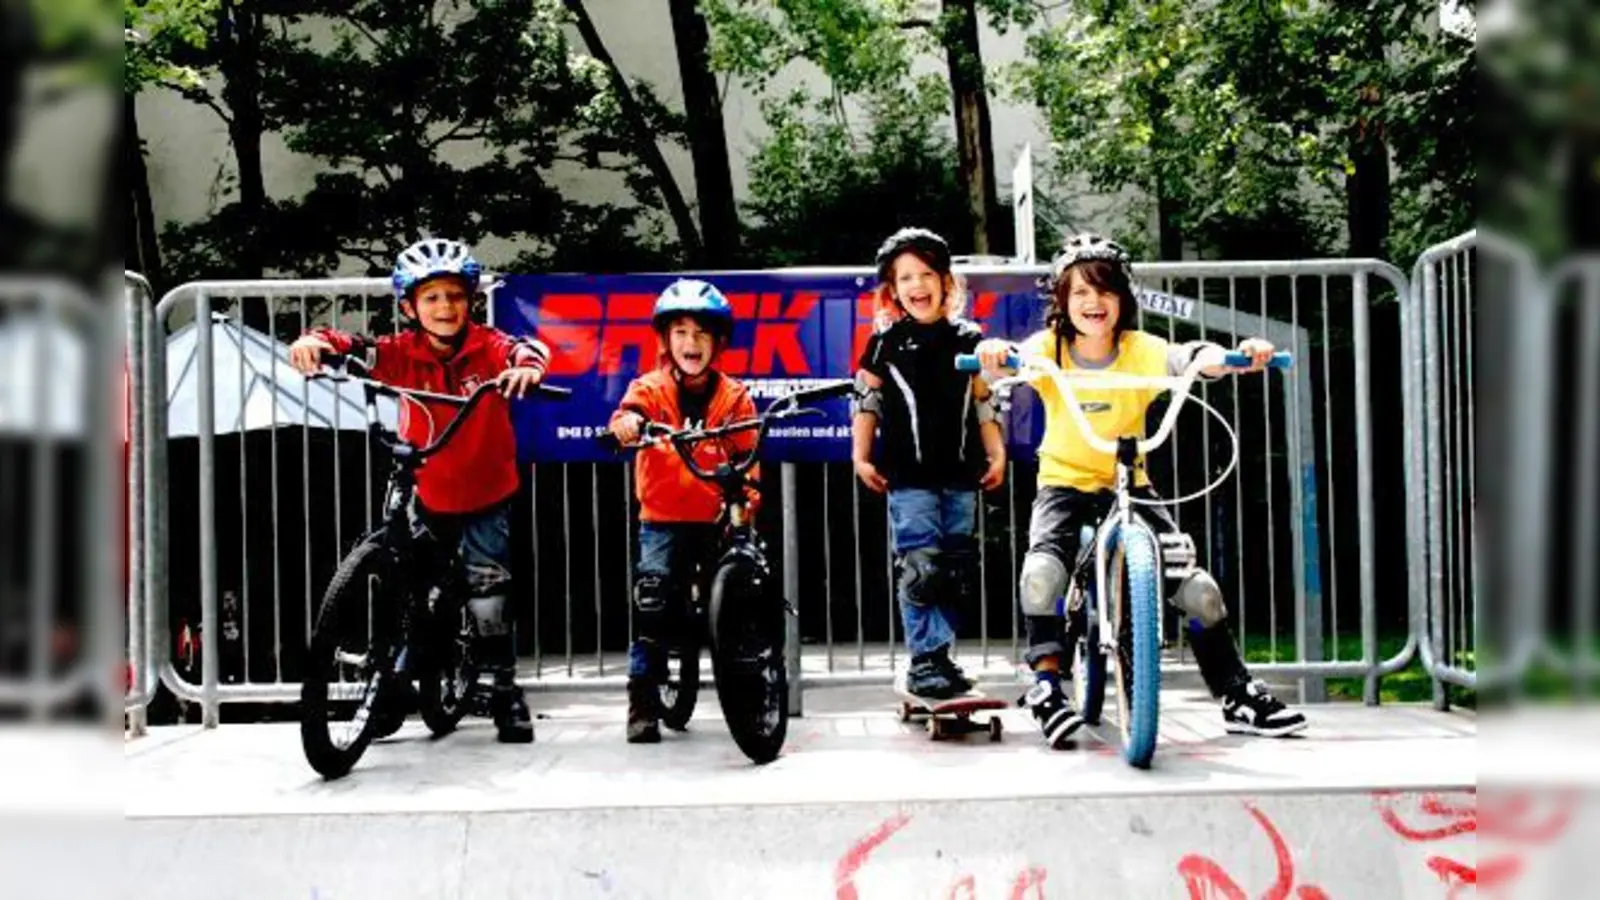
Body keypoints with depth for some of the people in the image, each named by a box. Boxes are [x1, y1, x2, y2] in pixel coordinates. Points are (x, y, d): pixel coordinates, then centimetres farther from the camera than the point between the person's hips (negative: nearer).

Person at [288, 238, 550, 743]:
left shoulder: (487, 347, -13)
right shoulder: (403, 354, -9)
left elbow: (526, 349, -30)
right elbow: (353, 349, -19)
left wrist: (528, 366, -54)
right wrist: (314, 341, -41)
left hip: (486, 498, -2)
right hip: (428, 497, 2)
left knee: (488, 602, -2)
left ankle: (505, 693, 14)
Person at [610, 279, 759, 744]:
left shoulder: (734, 397, 5)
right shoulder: (650, 388, 2)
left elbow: (748, 457, 3)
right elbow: (629, 413, -18)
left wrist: (746, 501, -14)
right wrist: (626, 422, -43)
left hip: (718, 520, 1)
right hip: (663, 518, -1)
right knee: (652, 607, -10)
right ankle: (643, 705, -2)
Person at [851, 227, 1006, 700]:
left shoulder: (968, 339, 10)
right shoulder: (887, 341, 3)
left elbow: (984, 404, 15)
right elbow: (866, 401, 6)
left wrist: (997, 455, 10)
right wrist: (861, 457, 1)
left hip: (960, 474, 3)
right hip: (909, 475, -3)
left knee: (957, 572, 6)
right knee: (920, 568, -9)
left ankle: (939, 655, 15)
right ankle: (925, 660, -4)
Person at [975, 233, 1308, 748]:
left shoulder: (1141, 350, -9)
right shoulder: (1050, 349, -9)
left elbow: (1191, 358, -26)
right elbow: (1018, 359, -29)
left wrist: (1239, 355, -47)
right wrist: (996, 353, -54)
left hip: (1130, 486, 1)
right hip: (1064, 483, -1)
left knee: (1197, 588, -7)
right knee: (1042, 572, -30)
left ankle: (1238, 697, 11)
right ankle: (1045, 687, -14)